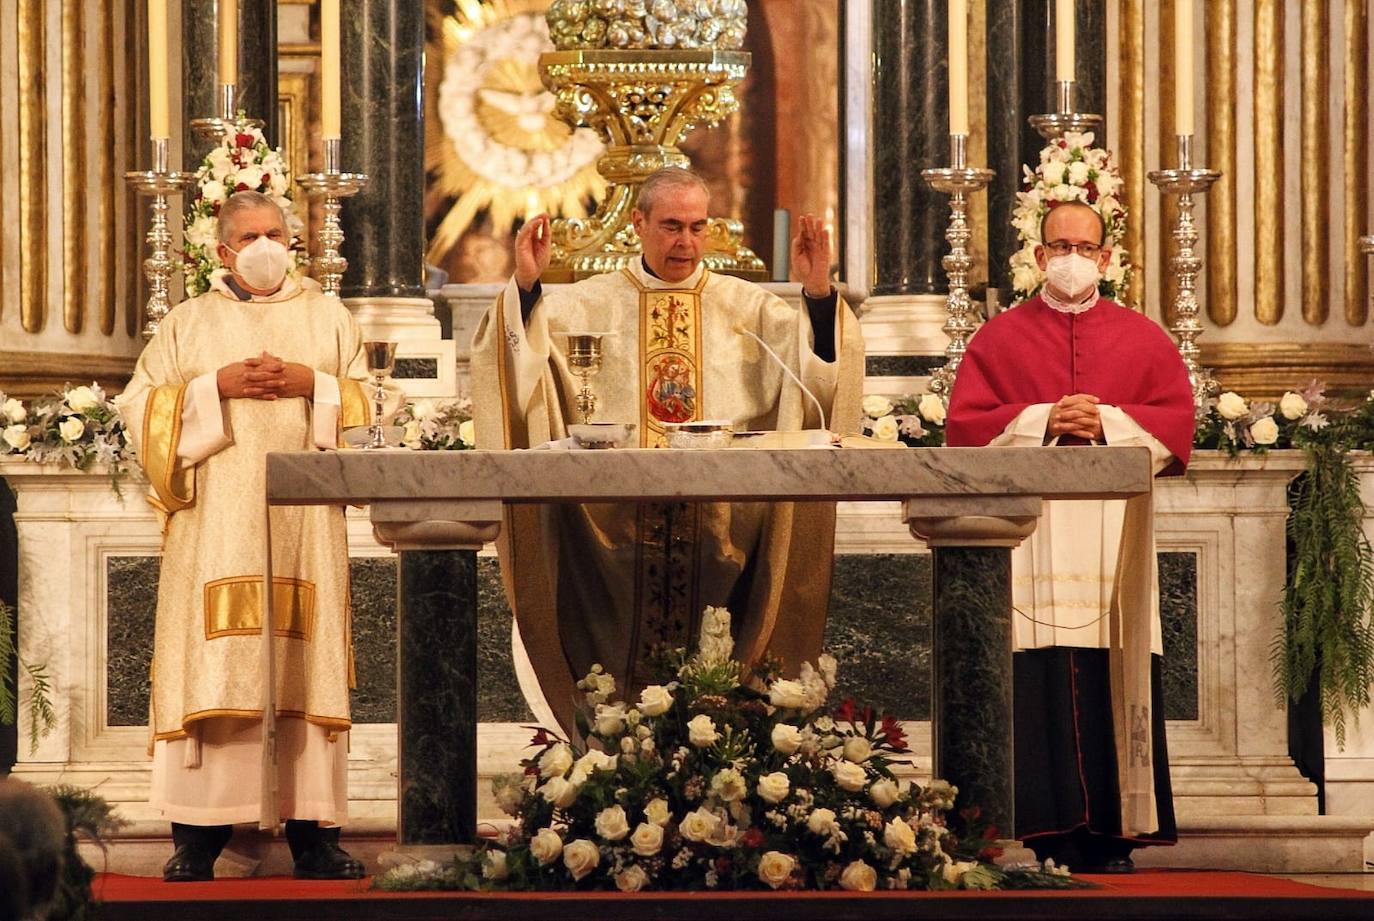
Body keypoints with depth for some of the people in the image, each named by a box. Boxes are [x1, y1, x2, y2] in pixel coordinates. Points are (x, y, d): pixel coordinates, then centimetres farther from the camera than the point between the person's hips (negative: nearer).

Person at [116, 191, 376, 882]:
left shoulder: (329, 318, 15)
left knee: (305, 667, -3)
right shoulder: (189, 323, 11)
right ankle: (198, 836, -6)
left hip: (304, 522, 1)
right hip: (217, 526, -1)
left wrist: (311, 384, -7)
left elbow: (365, 405, 9)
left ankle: (313, 832, -1)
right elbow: (139, 407, 3)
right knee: (212, 667, -7)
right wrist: (217, 386, -9)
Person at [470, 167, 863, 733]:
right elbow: (520, 350, 8)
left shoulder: (747, 307, 21)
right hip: (611, 507, 0)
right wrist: (526, 285, -6)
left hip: (723, 504, 0)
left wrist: (818, 294, -5)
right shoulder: (589, 304, 21)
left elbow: (817, 366, 9)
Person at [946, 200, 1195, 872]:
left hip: (1115, 532, 1)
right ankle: (1055, 835, -10)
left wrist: (1108, 422, -9)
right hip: (1033, 531, -1)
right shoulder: (1001, 337, 12)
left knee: (1115, 681, -4)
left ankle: (1115, 835, -2)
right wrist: (1043, 420, -10)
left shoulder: (1142, 339, 15)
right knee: (1045, 682, -9)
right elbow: (965, 423, 2)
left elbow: (1175, 420, 5)